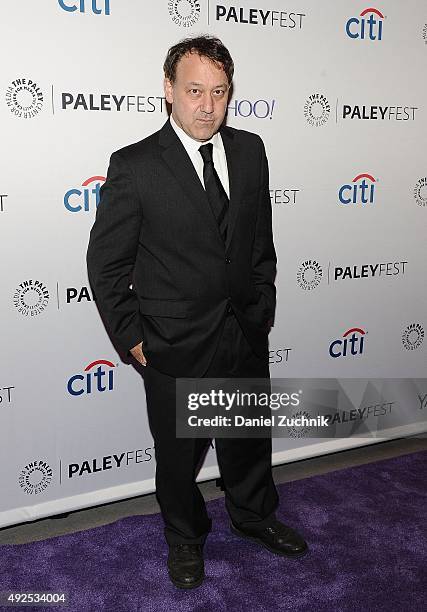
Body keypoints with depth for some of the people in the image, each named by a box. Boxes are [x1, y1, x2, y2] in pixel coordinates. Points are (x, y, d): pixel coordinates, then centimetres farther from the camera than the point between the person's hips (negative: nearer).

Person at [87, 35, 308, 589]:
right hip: (176, 346, -4)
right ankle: (185, 538, 44)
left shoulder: (250, 150, 0)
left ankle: (254, 517, 50)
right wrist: (132, 339, -7)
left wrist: (263, 310, 9)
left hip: (247, 336, 4)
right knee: (179, 454, 17)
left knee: (249, 440, 23)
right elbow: (106, 264, -9)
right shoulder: (134, 166, -15)